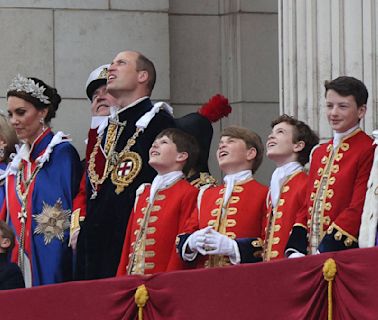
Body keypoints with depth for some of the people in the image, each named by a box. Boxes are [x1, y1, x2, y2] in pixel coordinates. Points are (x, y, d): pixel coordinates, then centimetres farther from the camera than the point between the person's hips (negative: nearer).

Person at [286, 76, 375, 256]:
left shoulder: (369, 151, -6)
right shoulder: (319, 153, 18)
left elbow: (358, 209, -12)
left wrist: (325, 253, -17)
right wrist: (296, 251, 1)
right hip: (310, 254, 6)